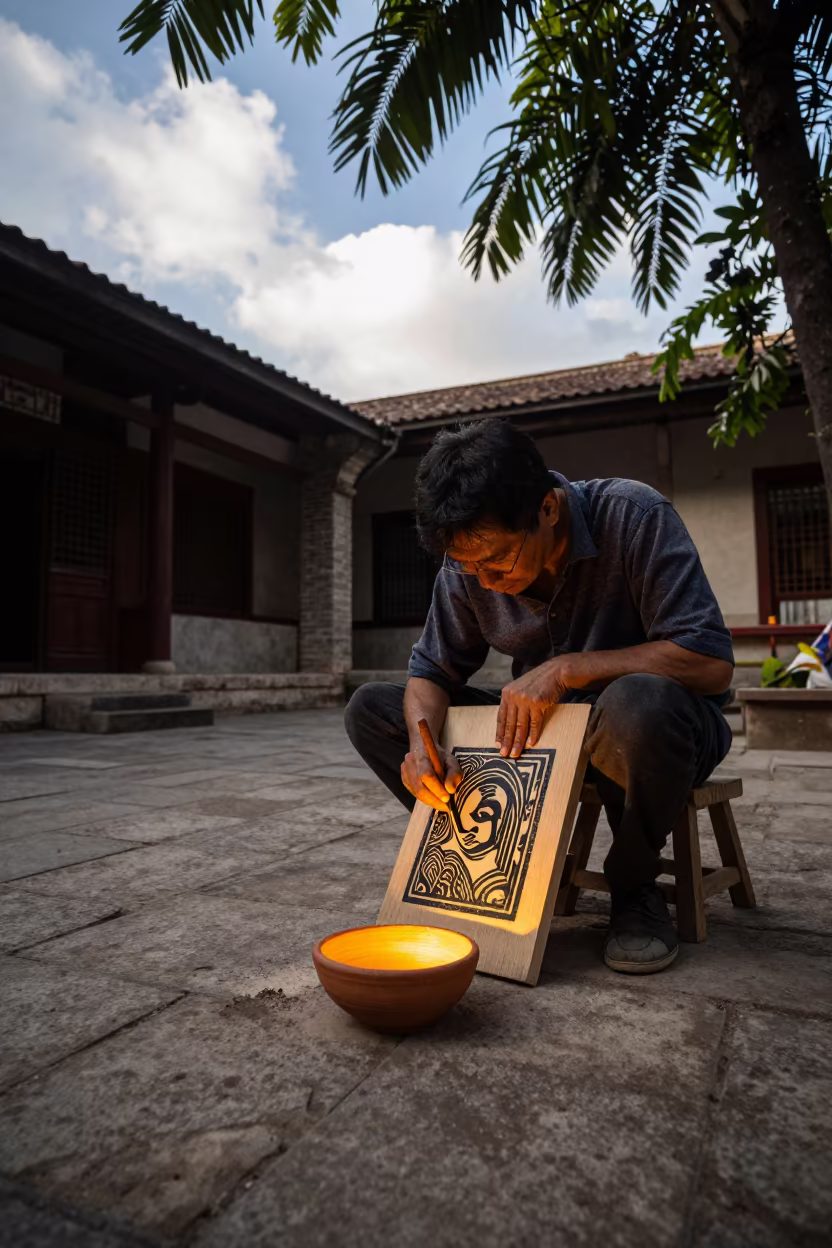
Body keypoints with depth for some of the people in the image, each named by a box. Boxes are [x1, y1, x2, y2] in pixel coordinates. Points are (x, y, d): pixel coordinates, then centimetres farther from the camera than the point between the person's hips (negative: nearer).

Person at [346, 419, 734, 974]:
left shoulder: (633, 517, -23)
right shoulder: (469, 562, -8)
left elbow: (712, 663, -26)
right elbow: (433, 671, -1)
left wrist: (566, 668, -31)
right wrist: (421, 743, -23)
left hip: (656, 724, -4)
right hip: (535, 730, 5)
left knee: (639, 702, -42)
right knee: (370, 709, -7)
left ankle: (635, 886, -10)